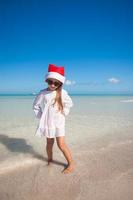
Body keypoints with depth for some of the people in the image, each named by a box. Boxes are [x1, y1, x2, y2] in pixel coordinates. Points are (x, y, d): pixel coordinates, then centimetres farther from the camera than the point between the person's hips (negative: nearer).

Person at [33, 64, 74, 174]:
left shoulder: (62, 92, -10)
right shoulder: (42, 93, -7)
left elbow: (69, 103, 5)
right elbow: (36, 106, 5)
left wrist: (64, 113, -2)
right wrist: (41, 117, 0)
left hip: (59, 122, -2)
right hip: (47, 122, 2)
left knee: (61, 144, -3)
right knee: (49, 142, 15)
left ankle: (71, 164, 15)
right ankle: (50, 159, 40)